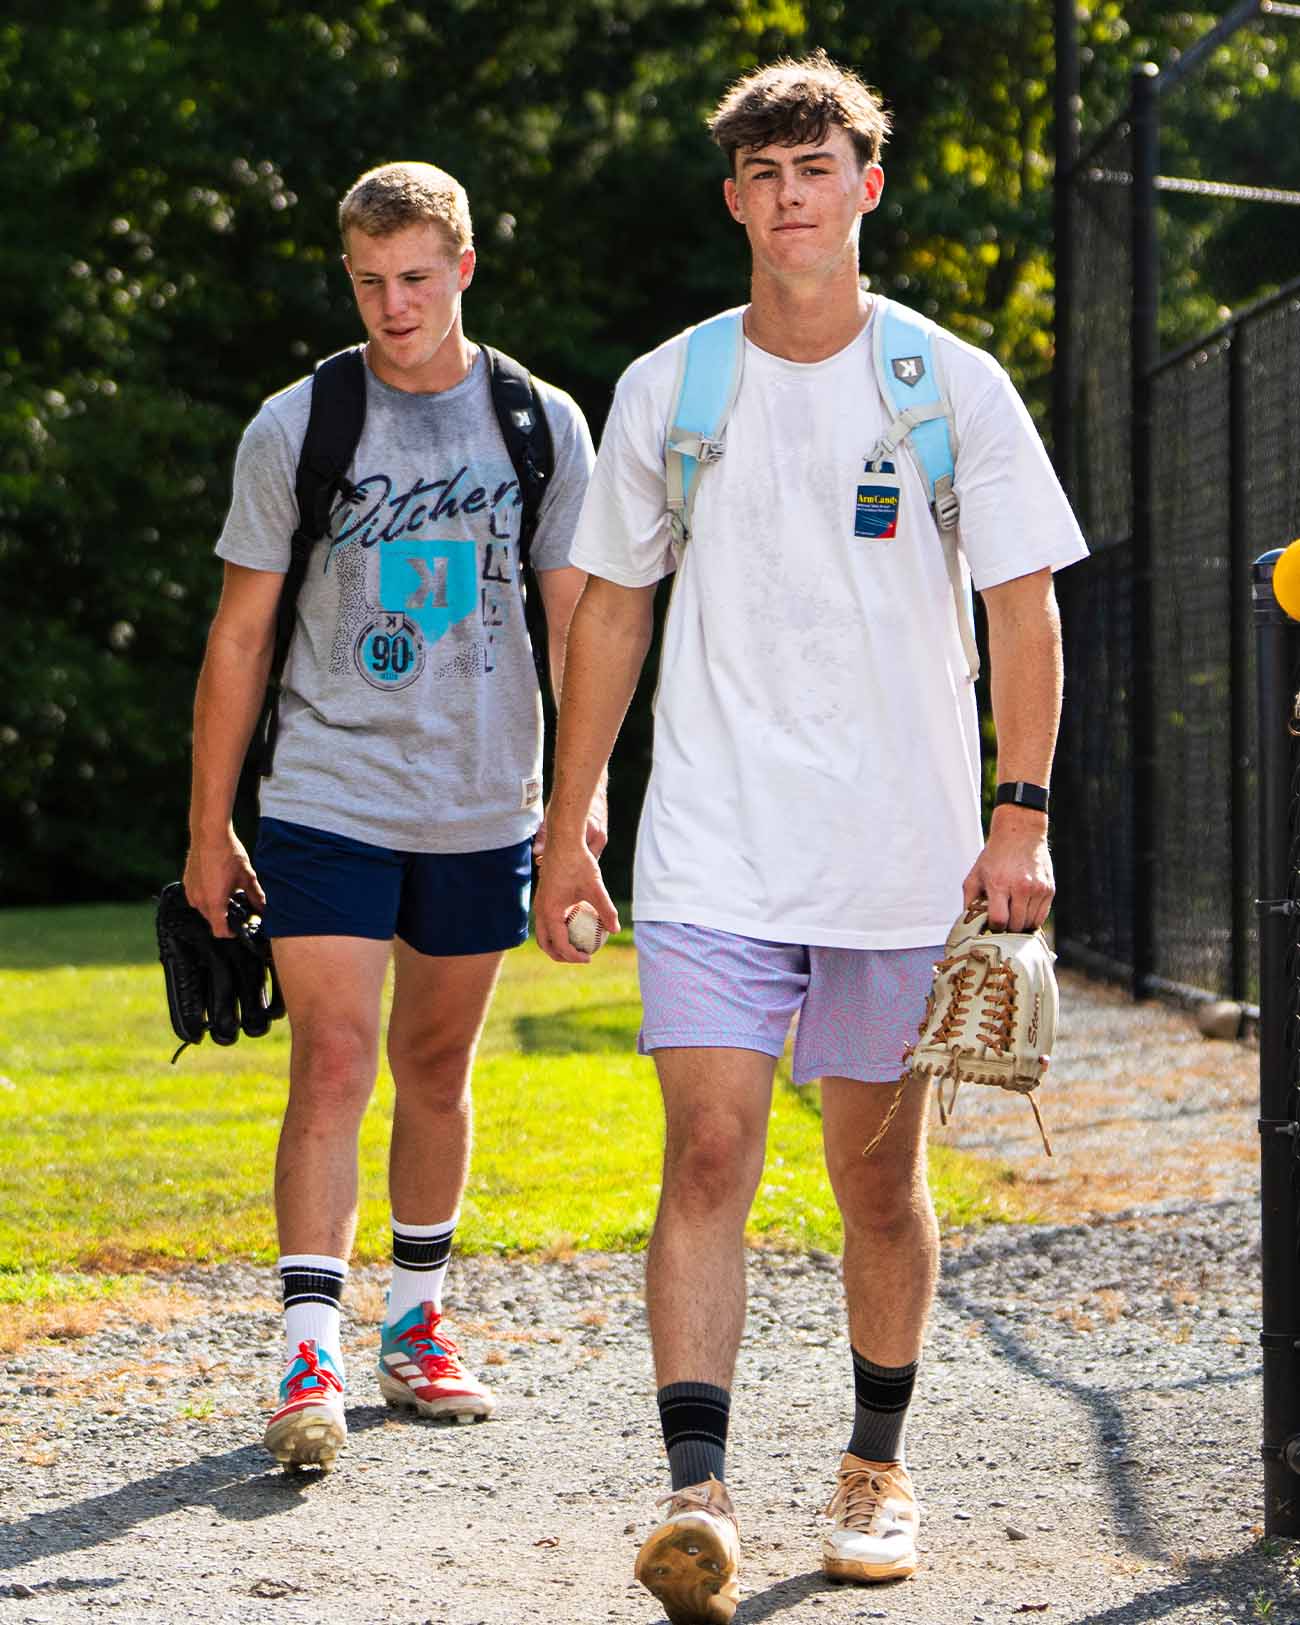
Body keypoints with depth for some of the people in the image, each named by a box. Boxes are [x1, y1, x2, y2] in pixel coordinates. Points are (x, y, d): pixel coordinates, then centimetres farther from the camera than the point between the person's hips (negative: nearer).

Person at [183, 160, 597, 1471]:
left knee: (436, 1068, 12)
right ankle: (309, 1361, -13)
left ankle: (416, 1328, 27)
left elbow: (577, 622, 7)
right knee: (333, 1066, -12)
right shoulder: (292, 430, -1)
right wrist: (208, 829, 2)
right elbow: (239, 638, 3)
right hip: (327, 804, -2)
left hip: (483, 808, 2)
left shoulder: (542, 424, 3)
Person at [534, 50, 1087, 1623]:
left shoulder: (954, 385, 1)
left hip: (903, 861, 0)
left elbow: (1024, 608, 2)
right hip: (712, 851, 0)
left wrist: (1020, 817, -6)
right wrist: (567, 824, 10)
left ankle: (877, 1465, 26)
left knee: (880, 1179, 8)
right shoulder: (666, 391, 5)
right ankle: (698, 1495, -15)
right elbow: (610, 610, 12)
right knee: (706, 1152, -12)